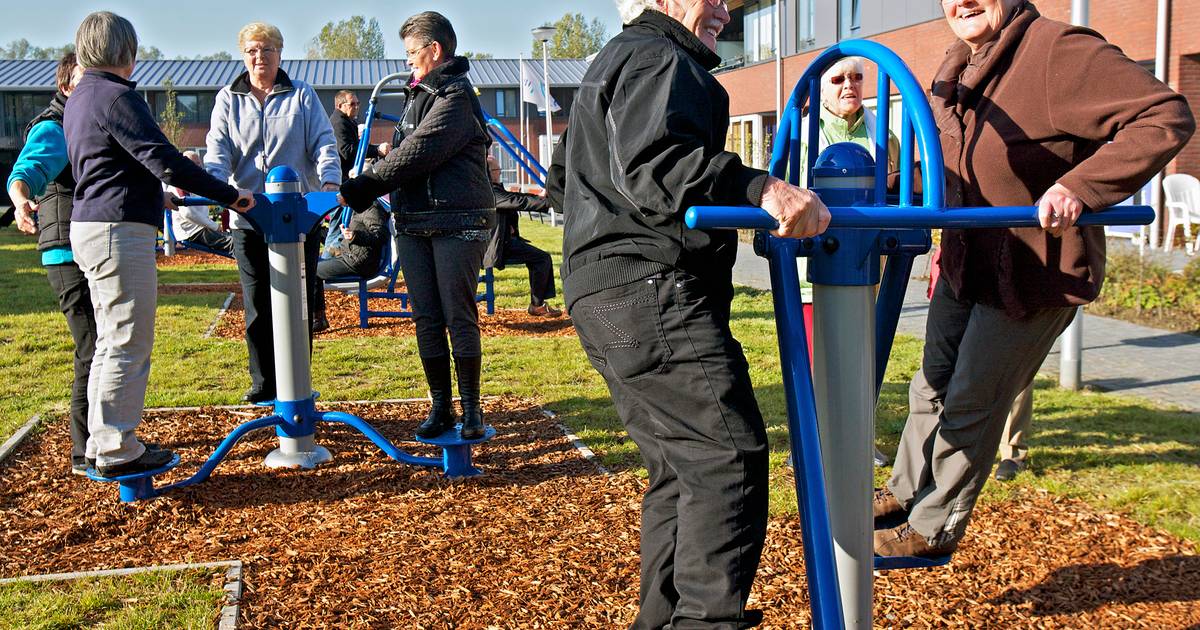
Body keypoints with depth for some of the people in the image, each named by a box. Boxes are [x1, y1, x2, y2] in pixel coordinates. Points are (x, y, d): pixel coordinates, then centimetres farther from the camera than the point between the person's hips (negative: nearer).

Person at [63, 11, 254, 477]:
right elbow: (165, 160, -21)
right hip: (121, 232, -10)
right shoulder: (117, 97, -14)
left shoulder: (78, 99, 17)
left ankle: (103, 441, 23)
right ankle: (117, 451, 1)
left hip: (88, 226, 10)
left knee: (111, 342, 17)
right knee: (128, 345, -4)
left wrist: (155, 194, 40)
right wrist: (229, 195, -16)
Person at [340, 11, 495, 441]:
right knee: (426, 319, 6)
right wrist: (361, 189, 7)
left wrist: (365, 186, -13)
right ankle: (440, 407, 13)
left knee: (459, 317, -4)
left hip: (459, 222, -8)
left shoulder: (456, 95, -9)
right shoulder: (419, 95, 19)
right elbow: (401, 153, 20)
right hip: (413, 223, 8)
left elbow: (418, 153, -17)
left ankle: (471, 407, 7)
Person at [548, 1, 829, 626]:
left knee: (681, 467, 11)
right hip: (651, 293, -11)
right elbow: (652, 165, -23)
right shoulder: (658, 59, -4)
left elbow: (564, 180, 39)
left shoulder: (611, 64, 30)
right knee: (731, 454, -15)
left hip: (604, 296, 11)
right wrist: (761, 188, -30)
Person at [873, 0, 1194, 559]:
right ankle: (905, 492, 38)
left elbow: (1167, 118, -27)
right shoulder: (954, 69, 3)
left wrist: (1079, 185, -36)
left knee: (971, 402, 1)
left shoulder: (1062, 51, -23)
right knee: (932, 383, 18)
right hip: (966, 264, 8)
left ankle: (934, 529, 18)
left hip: (1035, 274, -8)